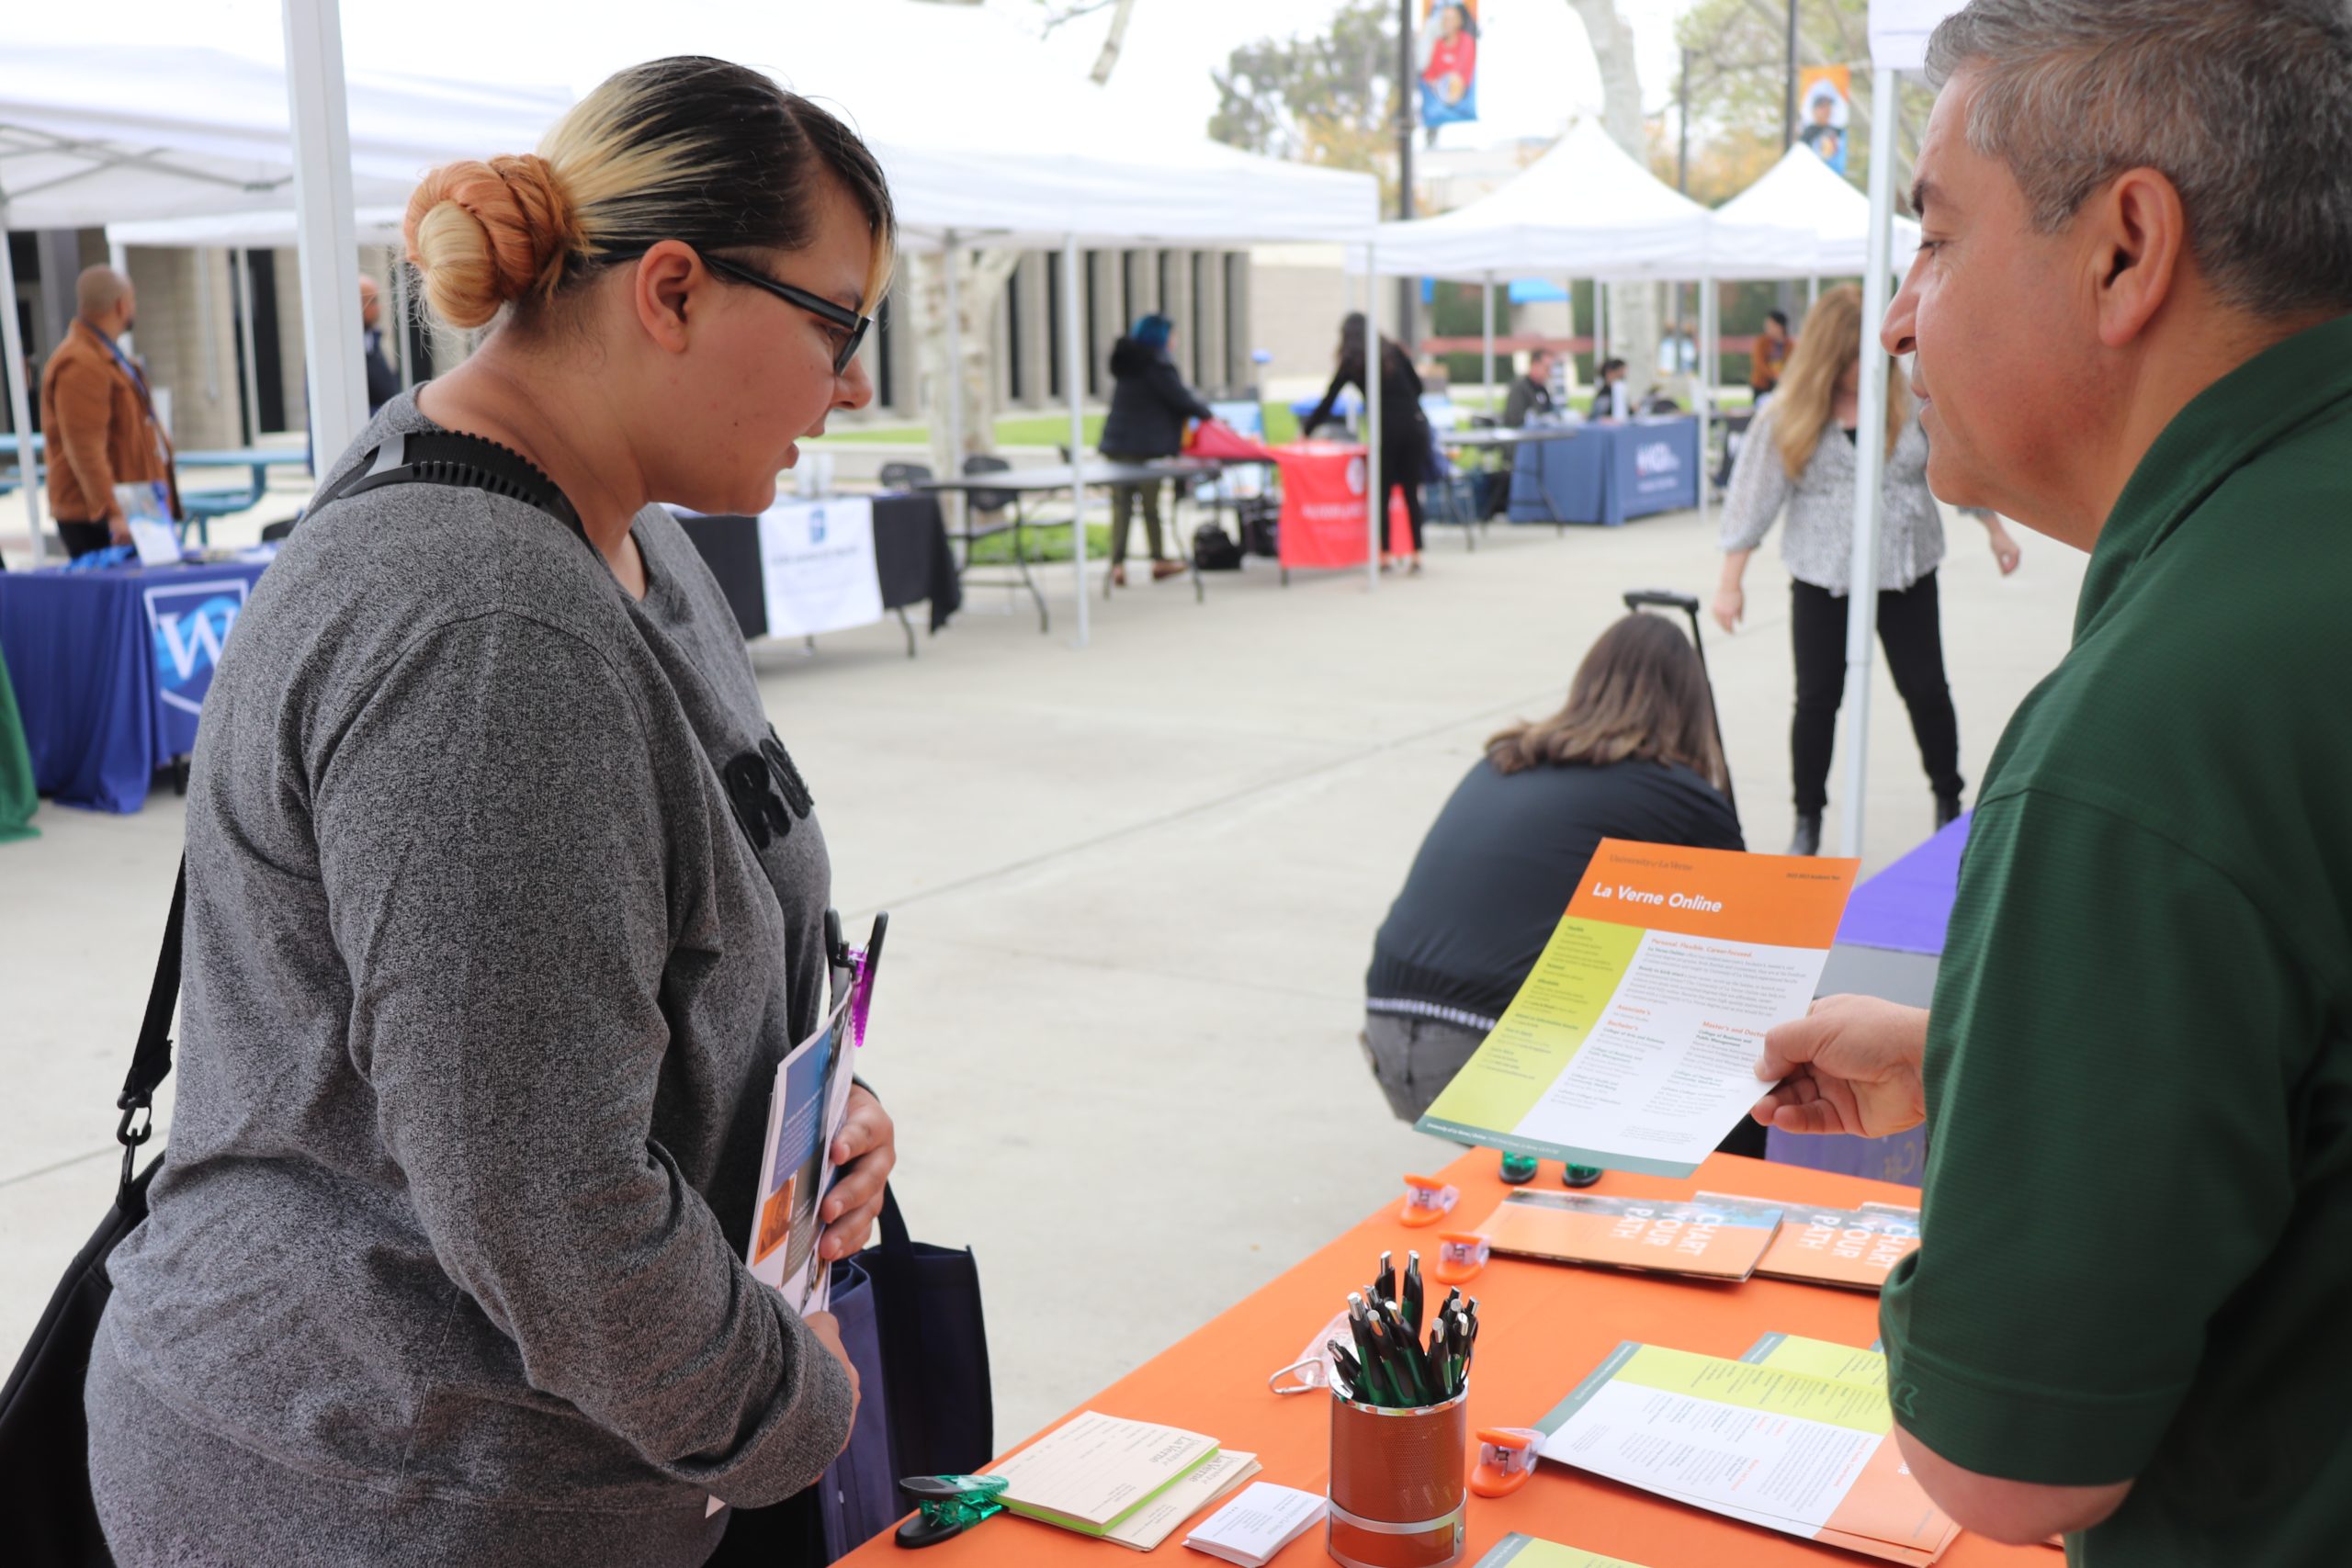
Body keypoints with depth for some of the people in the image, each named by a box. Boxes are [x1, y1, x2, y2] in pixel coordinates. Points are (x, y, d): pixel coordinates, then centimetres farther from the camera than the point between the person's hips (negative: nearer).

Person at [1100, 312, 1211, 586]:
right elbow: (1180, 397, -10)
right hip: (1147, 445, -7)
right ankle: (1159, 560, 15)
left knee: (1121, 504, 1)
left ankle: (1117, 563, -6)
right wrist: (1207, 414, 5)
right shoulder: (1156, 363, -11)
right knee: (1151, 504, 4)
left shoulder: (1126, 362, 15)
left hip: (1116, 441, 7)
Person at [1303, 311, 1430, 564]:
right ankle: (1417, 554, 1)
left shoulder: (1352, 362, 6)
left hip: (1387, 429, -3)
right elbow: (1417, 386, 15)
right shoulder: (1394, 350, 12)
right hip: (1415, 424, 3)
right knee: (1411, 492, 6)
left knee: (1383, 493, 7)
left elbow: (1328, 402, 8)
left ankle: (1384, 555, 4)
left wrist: (1306, 427, 19)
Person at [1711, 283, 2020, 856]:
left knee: (1926, 689, 6)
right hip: (1821, 581, -1)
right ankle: (1807, 820, 17)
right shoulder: (1787, 420, -6)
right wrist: (1731, 583, -6)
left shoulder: (1913, 400, -2)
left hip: (1906, 575, 1)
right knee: (1816, 699, 3)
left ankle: (1949, 802, 26)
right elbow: (1754, 499, -3)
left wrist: (1995, 531, 14)